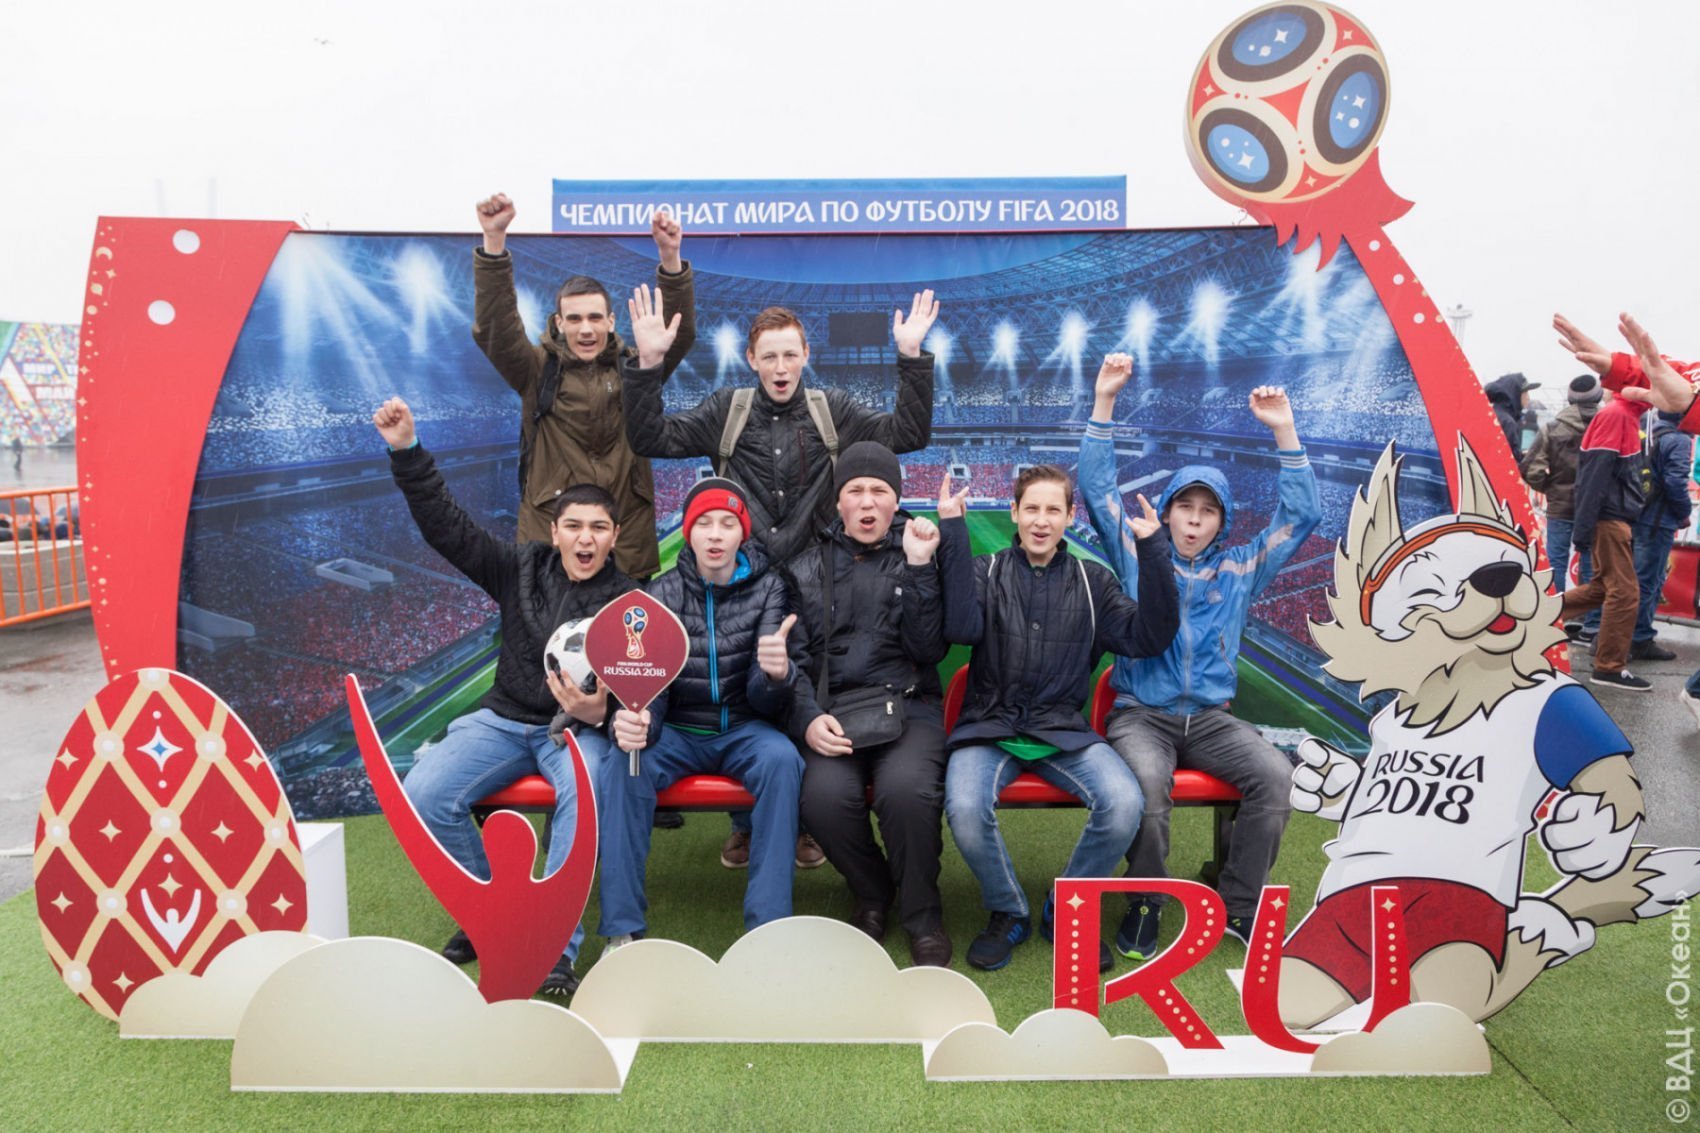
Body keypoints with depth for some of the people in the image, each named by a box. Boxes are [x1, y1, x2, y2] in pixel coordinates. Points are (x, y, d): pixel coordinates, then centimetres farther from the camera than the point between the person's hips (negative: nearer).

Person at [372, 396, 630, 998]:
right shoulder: (521, 568, 6)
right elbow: (447, 525, 1)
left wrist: (598, 713, -34)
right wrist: (407, 451, -8)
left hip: (582, 726, -3)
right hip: (505, 718, 4)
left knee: (586, 792, -38)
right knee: (422, 796, -19)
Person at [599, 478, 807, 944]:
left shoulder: (767, 589, -4)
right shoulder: (663, 594, -1)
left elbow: (766, 702, -11)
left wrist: (778, 673, -37)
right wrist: (633, 722, -33)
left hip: (744, 730, -1)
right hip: (679, 730, 1)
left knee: (782, 759, -32)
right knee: (622, 764, -28)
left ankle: (768, 928, -26)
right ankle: (622, 931, -19)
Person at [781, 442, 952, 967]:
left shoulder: (918, 558, 11)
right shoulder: (807, 569, 14)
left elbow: (929, 649, -2)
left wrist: (918, 567, -10)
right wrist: (808, 720, -10)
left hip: (908, 707, -1)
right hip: (830, 712, 1)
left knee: (907, 787, -33)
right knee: (825, 795, -30)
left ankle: (922, 917, -5)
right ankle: (872, 894, 3)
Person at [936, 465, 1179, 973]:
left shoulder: (1092, 580, 11)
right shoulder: (985, 571, 6)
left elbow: (1147, 638, 0)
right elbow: (961, 628, -14)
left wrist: (1154, 553, -9)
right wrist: (953, 533, -16)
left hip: (1063, 731, 1)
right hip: (989, 727, -1)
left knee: (1124, 803, -27)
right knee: (965, 808, -31)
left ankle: (1065, 911, 2)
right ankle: (1008, 913, 1)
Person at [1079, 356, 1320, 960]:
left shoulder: (1240, 569, 14)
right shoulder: (1137, 556, 8)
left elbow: (1301, 515, 10)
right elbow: (1097, 486, 2)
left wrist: (1284, 432, 1)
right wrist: (1105, 401, -4)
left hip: (1211, 718, 3)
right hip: (1140, 713, -3)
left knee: (1275, 774, -25)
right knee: (1147, 780, -35)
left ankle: (1239, 905, -9)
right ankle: (1145, 904, -13)